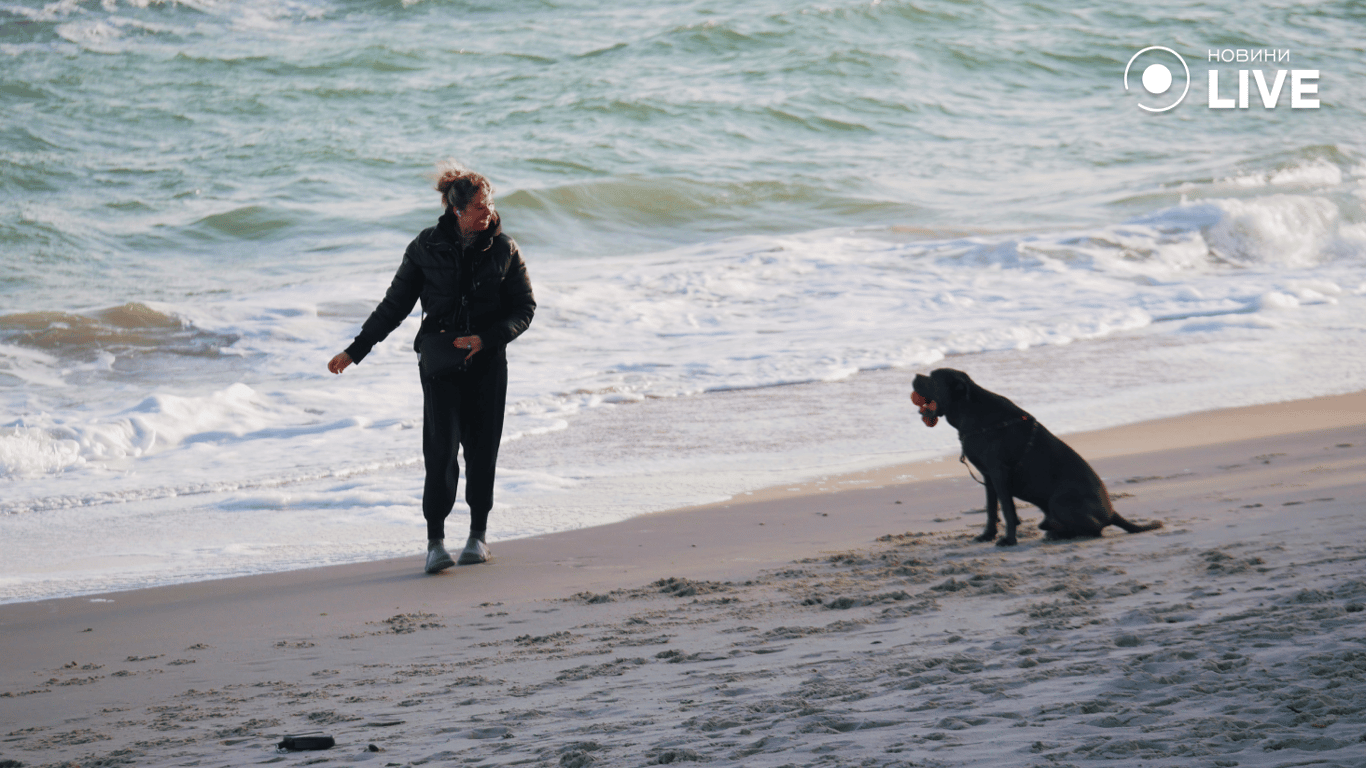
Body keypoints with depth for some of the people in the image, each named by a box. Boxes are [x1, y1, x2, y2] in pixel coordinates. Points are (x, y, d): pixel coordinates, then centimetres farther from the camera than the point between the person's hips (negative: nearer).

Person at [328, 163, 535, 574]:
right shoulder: (426, 248, -1)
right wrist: (355, 351, 5)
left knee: (482, 449, 5)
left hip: (487, 362, 1)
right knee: (441, 446, -13)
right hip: (440, 359, -1)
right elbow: (394, 305, 7)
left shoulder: (503, 249, 0)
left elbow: (525, 308, 4)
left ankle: (478, 535, 21)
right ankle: (435, 540, -11)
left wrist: (485, 339, -12)